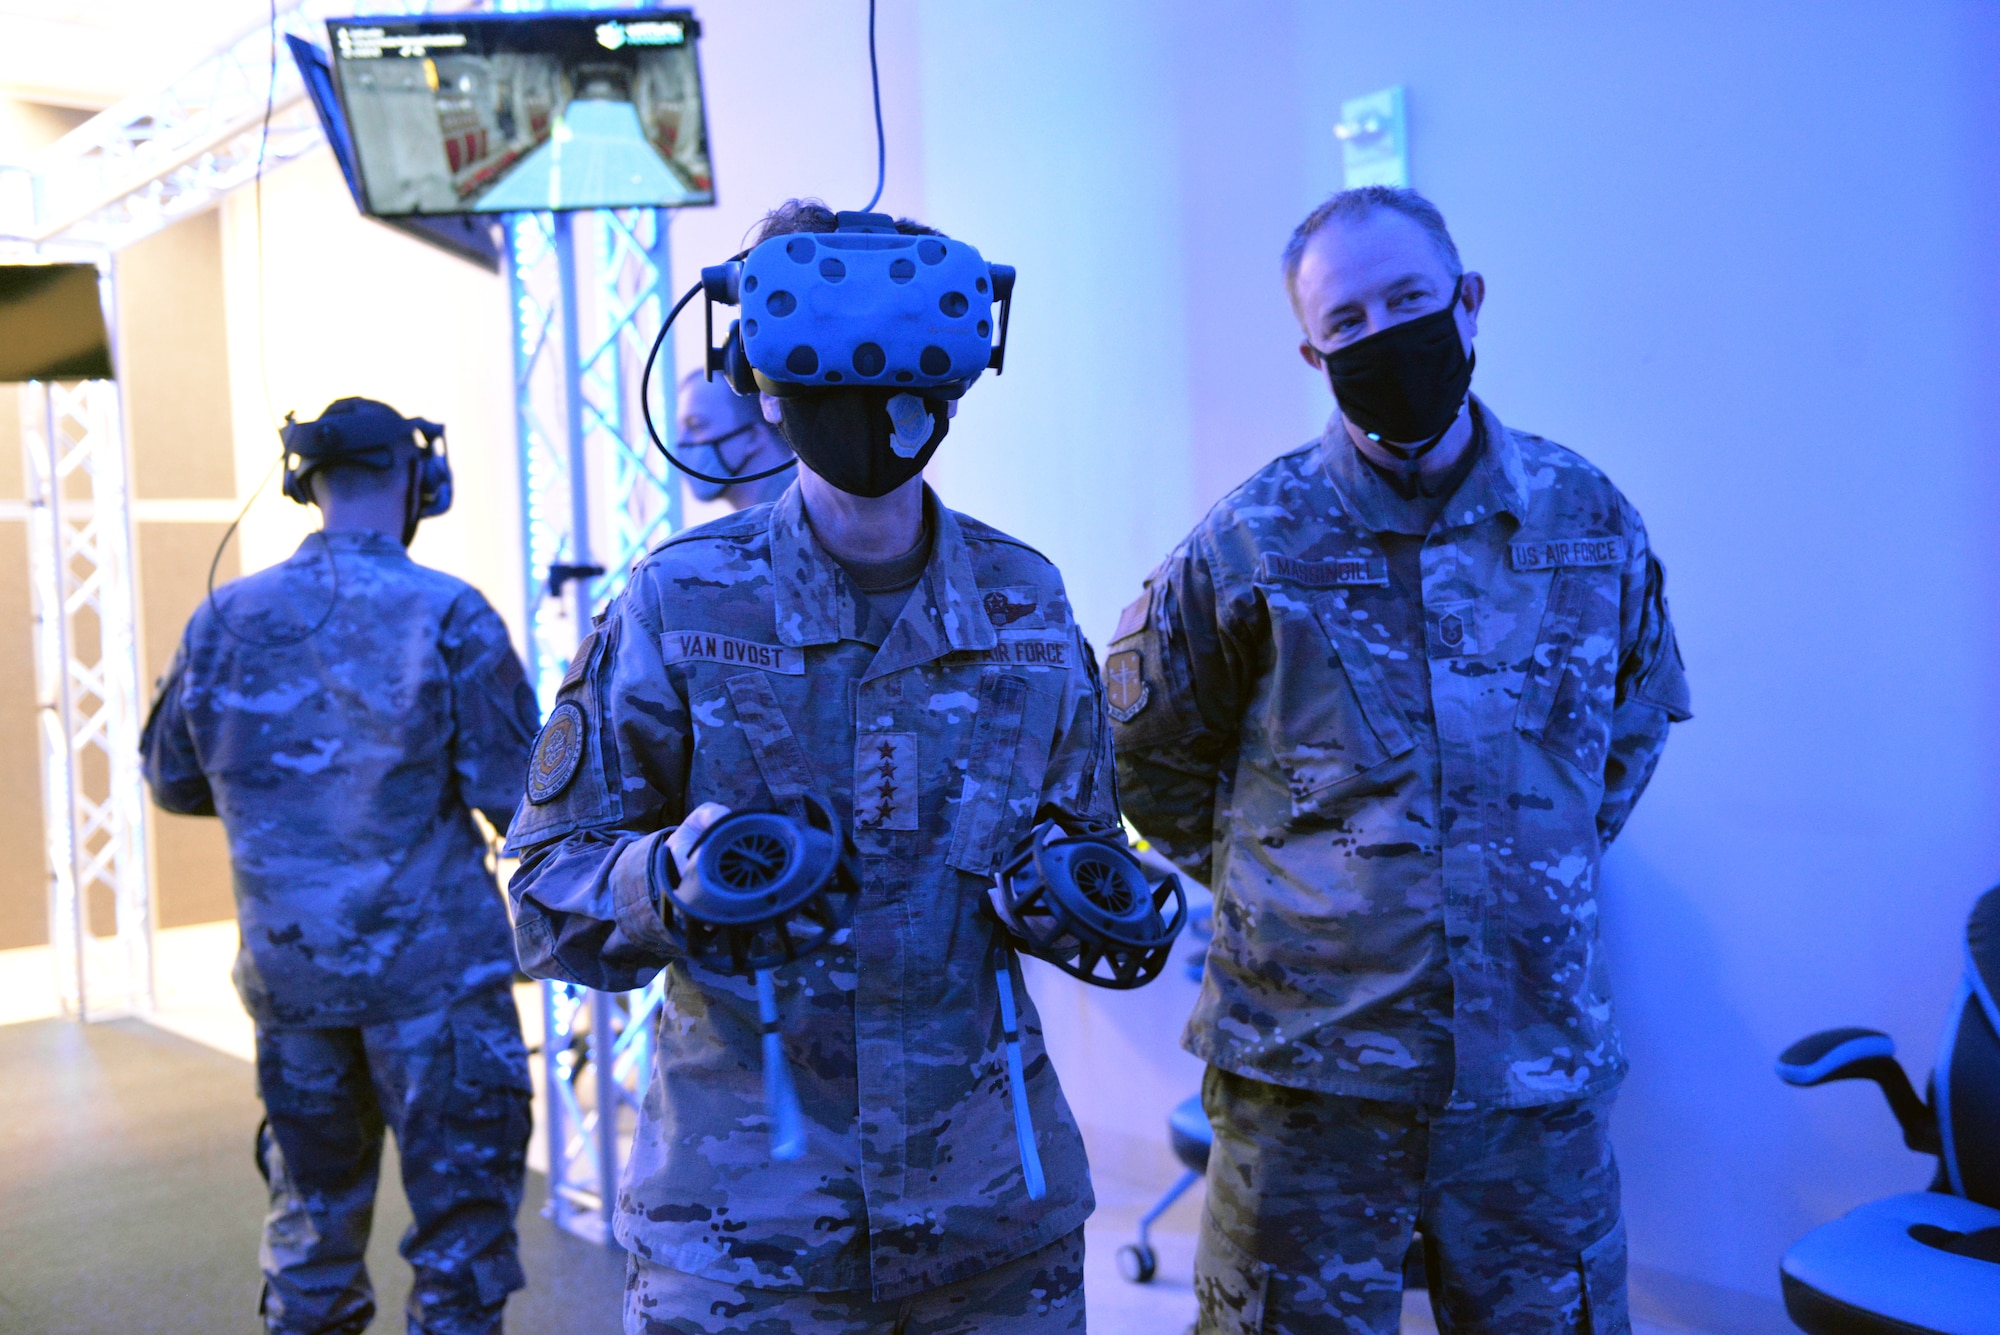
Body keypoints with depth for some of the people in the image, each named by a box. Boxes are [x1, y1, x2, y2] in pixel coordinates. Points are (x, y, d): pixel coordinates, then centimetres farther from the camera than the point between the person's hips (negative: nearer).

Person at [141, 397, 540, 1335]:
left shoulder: (223, 620, 1)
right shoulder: (447, 616, -11)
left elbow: (173, 781, 13)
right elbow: (518, 799, -11)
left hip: (287, 968, 5)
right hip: (433, 961, -4)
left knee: (311, 1206, 19)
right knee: (459, 1208, 7)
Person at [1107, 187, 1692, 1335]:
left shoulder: (1588, 517, 1)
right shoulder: (1253, 543, -8)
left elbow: (1637, 716, 18)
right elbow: (1149, 747, 5)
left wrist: (1546, 864, 13)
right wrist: (1270, 881, 5)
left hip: (1538, 1062, 3)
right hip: (1308, 1062, -2)